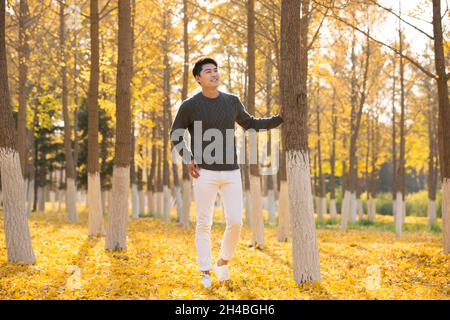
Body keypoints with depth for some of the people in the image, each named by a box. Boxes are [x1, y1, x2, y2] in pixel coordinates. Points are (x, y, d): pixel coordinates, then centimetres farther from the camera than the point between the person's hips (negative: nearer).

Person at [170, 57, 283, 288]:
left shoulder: (232, 101, 7)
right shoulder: (190, 105, -3)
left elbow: (249, 124, 21)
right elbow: (175, 135, 6)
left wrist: (280, 119, 13)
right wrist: (188, 159, -7)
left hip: (231, 173, 3)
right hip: (204, 173, -3)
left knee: (235, 222, -2)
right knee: (204, 223, 1)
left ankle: (222, 262, 21)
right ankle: (205, 272, 12)